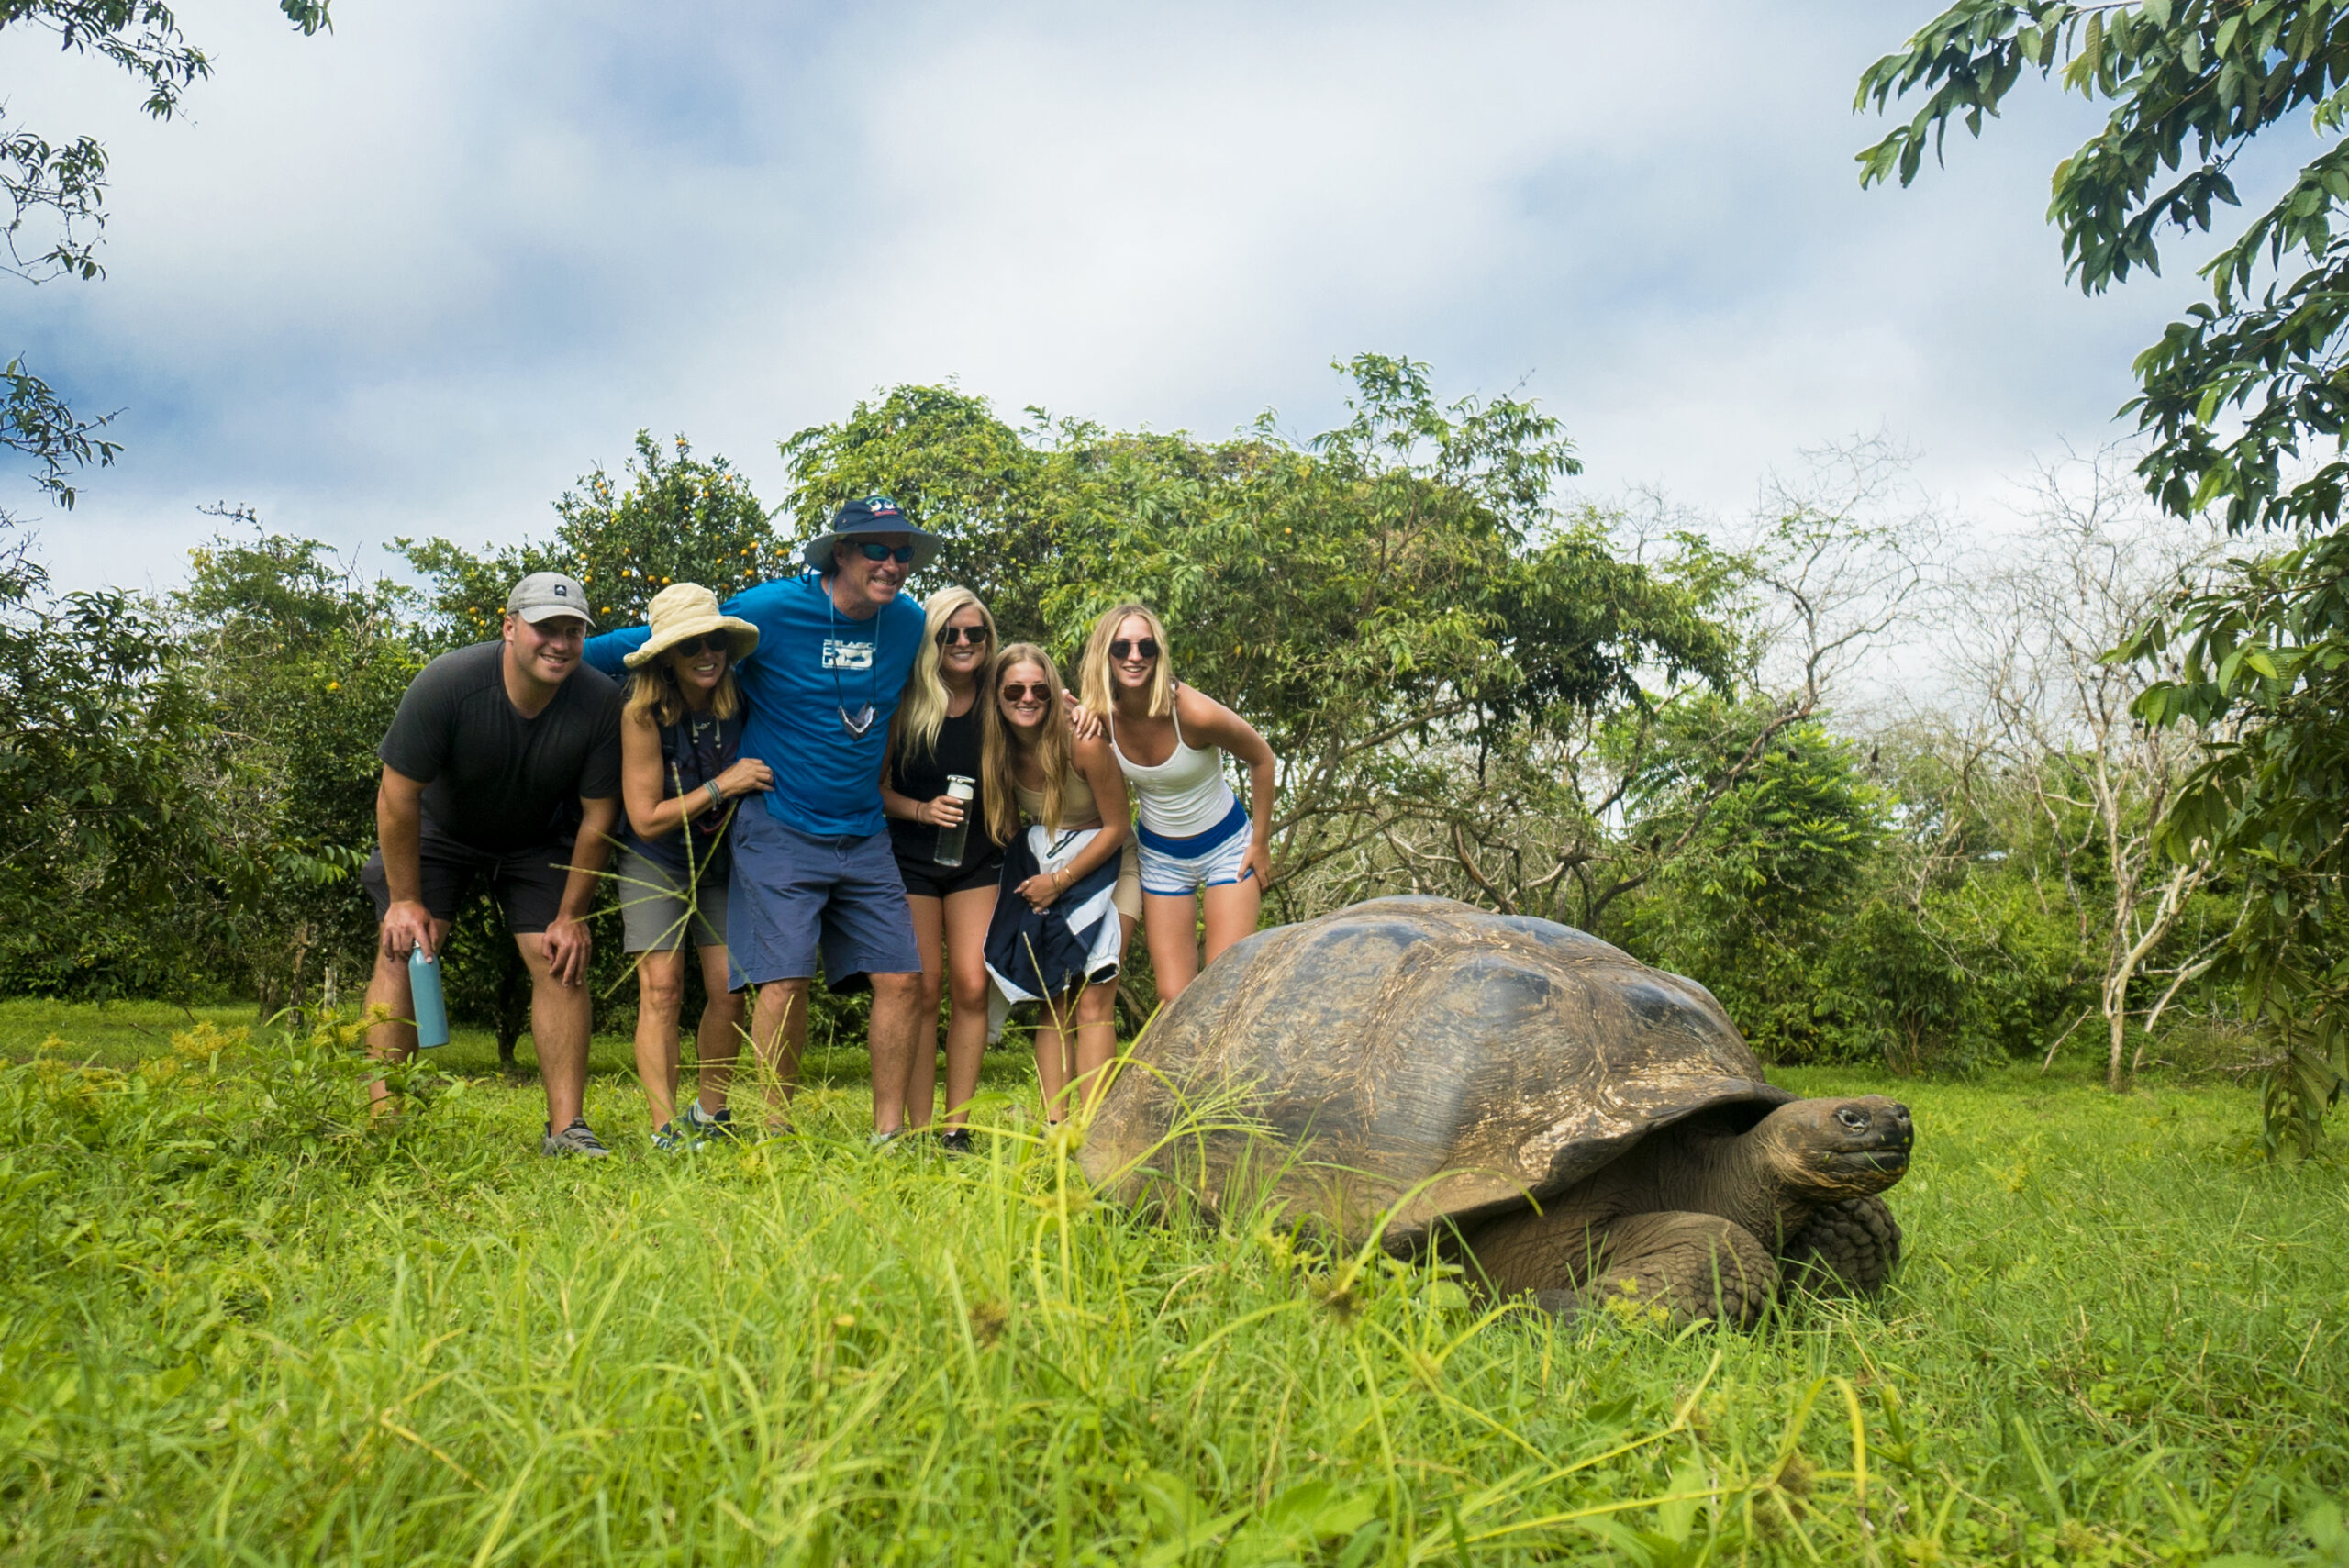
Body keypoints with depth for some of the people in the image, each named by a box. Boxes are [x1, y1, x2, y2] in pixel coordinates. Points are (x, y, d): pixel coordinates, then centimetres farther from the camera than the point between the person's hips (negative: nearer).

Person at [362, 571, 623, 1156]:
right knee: (404, 948, -16)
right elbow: (397, 796, -21)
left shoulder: (600, 702, -25)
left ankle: (566, 1127, -7)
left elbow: (598, 816, -14)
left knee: (561, 960, -10)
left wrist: (571, 916, -11)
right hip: (438, 830, -1)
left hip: (538, 841, 2)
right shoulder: (445, 684, -31)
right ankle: (383, 1120, -14)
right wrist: (405, 900, -17)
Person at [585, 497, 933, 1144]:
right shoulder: (773, 608, -10)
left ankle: (888, 1135, 10)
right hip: (779, 830, -5)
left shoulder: (908, 623, 4)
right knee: (786, 979, -13)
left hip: (865, 837, 5)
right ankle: (774, 1134, 1)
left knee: (902, 979, -1)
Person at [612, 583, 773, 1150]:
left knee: (729, 991, -2)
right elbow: (645, 820, -18)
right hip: (655, 860, -3)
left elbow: (763, 772, 9)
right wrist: (722, 787, -24)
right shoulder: (643, 714, -21)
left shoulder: (741, 701, -12)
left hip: (722, 857, 3)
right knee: (661, 988, -11)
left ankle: (711, 1114, 16)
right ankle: (664, 1131, -6)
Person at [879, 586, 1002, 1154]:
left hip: (977, 860, 2)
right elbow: (875, 785, -2)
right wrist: (920, 810, -19)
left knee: (972, 985, -6)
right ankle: (919, 1130, 5)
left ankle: (958, 1127, 3)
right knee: (924, 988, -2)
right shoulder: (905, 703, -7)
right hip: (911, 859, -2)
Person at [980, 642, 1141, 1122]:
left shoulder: (1084, 744, -22)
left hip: (1104, 863, -5)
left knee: (1093, 998, -15)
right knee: (1052, 1001, -2)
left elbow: (1116, 827, -14)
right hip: (1042, 870, 5)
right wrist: (1038, 879, -6)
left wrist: (1060, 880, -15)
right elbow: (1004, 825, 8)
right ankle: (1053, 1127, -3)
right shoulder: (997, 749, -7)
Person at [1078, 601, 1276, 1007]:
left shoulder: (1194, 712, -28)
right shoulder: (1101, 718, -16)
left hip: (1226, 846, -3)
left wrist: (1260, 843, -6)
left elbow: (1261, 759, -10)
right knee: (1173, 998, 0)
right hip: (1160, 855, 3)